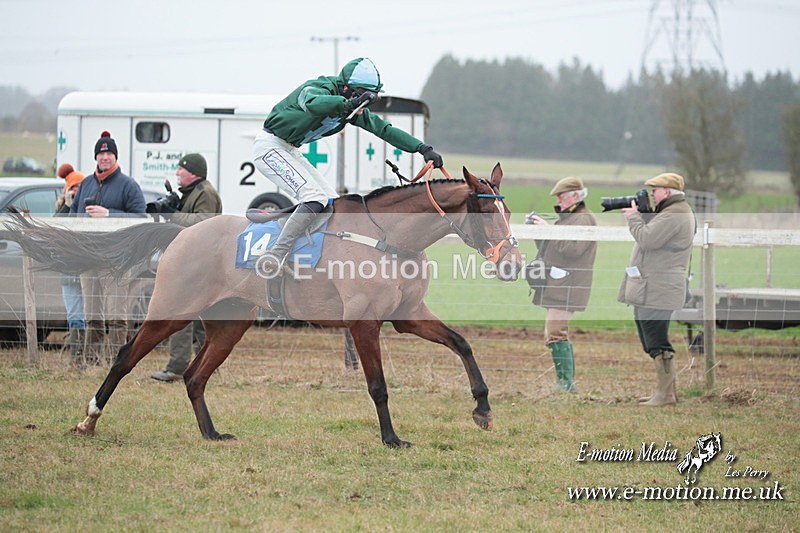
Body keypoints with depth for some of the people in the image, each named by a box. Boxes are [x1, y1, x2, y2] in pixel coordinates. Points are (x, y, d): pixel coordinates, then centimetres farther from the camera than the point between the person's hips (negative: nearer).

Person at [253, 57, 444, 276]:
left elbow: (384, 129, 9)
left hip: (289, 150, 10)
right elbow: (312, 103, -46)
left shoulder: (355, 107, 5)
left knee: (331, 201, 7)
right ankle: (274, 256, -30)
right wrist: (350, 103, -56)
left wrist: (422, 148, 0)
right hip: (270, 146, -10)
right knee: (314, 198, -24)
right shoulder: (321, 88, -22)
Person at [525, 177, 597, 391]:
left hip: (567, 286, -11)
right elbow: (548, 248, 27)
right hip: (557, 285, 11)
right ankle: (566, 383, 17)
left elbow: (573, 248, -22)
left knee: (555, 333, -17)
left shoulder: (584, 219, -9)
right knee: (559, 333, 13)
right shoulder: (568, 217, 23)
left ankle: (566, 381, -19)